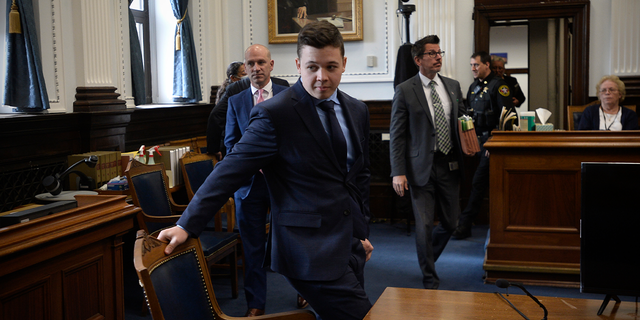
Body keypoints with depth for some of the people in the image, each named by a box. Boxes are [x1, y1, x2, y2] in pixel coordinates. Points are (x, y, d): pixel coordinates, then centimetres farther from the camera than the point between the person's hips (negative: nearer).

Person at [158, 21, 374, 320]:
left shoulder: (357, 110, 9)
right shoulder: (275, 114, -13)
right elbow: (230, 170, -13)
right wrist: (187, 225, -15)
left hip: (351, 244, 7)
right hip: (312, 249, -7)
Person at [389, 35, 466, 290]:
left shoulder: (453, 86, 9)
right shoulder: (405, 91, -5)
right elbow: (397, 135, -6)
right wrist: (398, 172, -13)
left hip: (450, 166, 5)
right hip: (422, 168, -4)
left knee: (450, 223, 10)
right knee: (425, 226, -2)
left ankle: (427, 257, 39)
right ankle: (430, 279, 16)